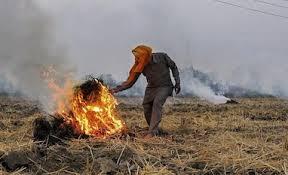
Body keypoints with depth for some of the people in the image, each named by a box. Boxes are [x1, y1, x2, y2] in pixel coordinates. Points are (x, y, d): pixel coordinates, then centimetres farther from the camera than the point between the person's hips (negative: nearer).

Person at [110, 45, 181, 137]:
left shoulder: (162, 57, -20)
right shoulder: (141, 66, -13)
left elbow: (173, 67, -2)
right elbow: (130, 82, -8)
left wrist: (177, 82, -7)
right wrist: (117, 89, -19)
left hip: (164, 86, -4)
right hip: (151, 88, 4)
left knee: (157, 103, -27)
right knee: (147, 107, -3)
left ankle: (152, 132, -28)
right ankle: (155, 130, 20)